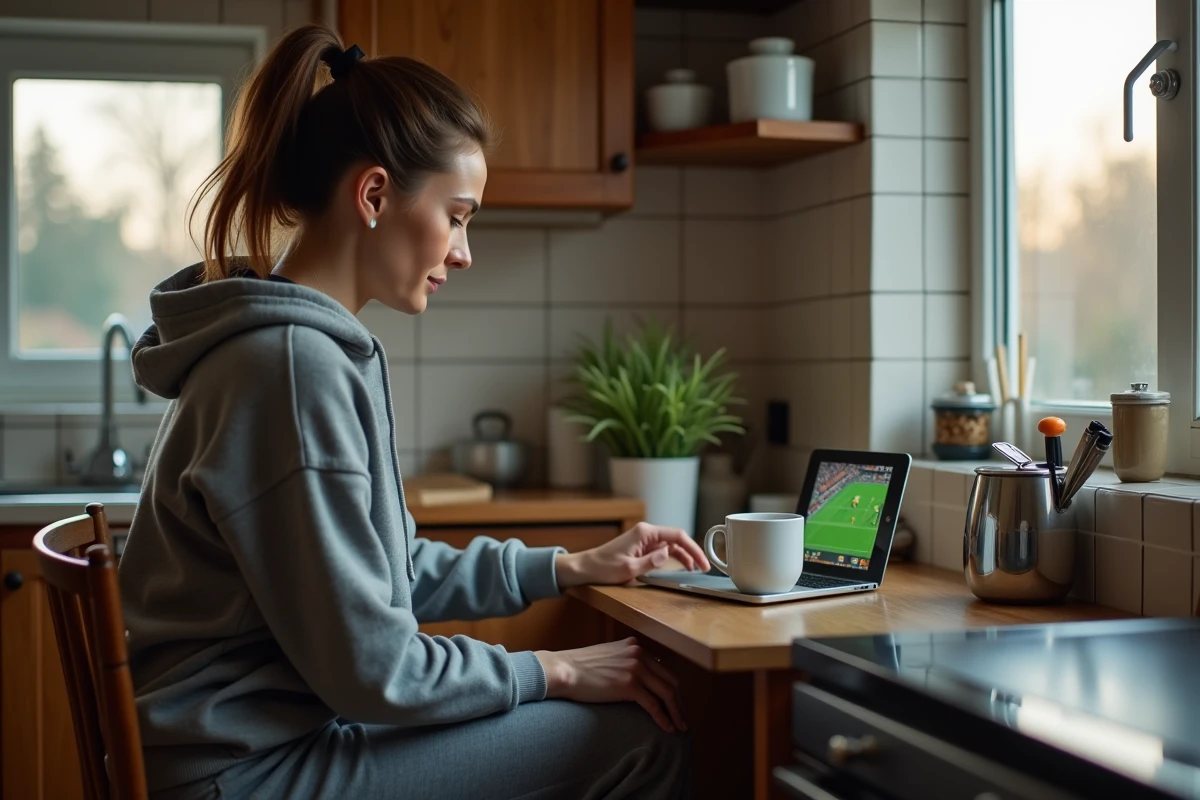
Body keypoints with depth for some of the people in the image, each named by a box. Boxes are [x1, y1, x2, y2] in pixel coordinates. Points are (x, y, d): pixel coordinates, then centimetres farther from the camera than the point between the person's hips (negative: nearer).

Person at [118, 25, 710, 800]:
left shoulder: (314, 346, 8)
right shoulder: (293, 366, -22)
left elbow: (390, 567, 15)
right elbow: (369, 670, -21)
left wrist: (572, 567, 12)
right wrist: (553, 670, -9)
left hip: (273, 727, 10)